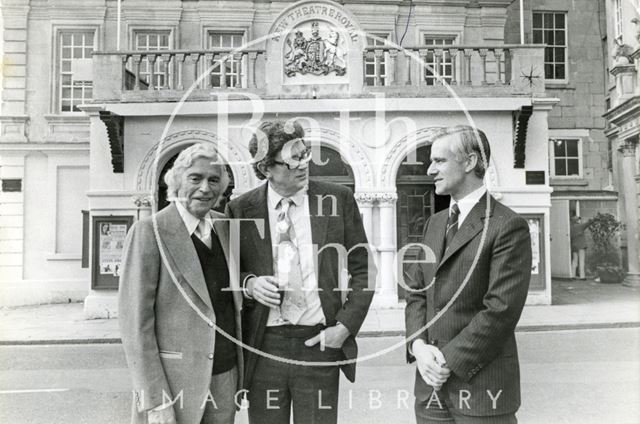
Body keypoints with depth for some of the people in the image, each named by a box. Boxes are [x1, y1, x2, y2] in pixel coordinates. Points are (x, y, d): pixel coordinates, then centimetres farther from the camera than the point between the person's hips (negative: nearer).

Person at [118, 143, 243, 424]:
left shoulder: (225, 227, 5)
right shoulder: (149, 231, -12)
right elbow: (135, 320, -13)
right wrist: (155, 401, -15)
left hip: (226, 375, 5)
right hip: (174, 380, -5)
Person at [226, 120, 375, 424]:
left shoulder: (338, 199, 0)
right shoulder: (241, 209, 0)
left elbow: (363, 269, 3)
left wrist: (345, 326, -5)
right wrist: (248, 283, -12)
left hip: (320, 343, 0)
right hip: (263, 345, 1)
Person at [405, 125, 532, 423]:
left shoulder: (508, 226, -12)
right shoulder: (435, 222, 11)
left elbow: (501, 310, -17)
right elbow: (417, 291, 10)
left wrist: (448, 360, -15)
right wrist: (418, 345, -5)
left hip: (481, 386, -6)